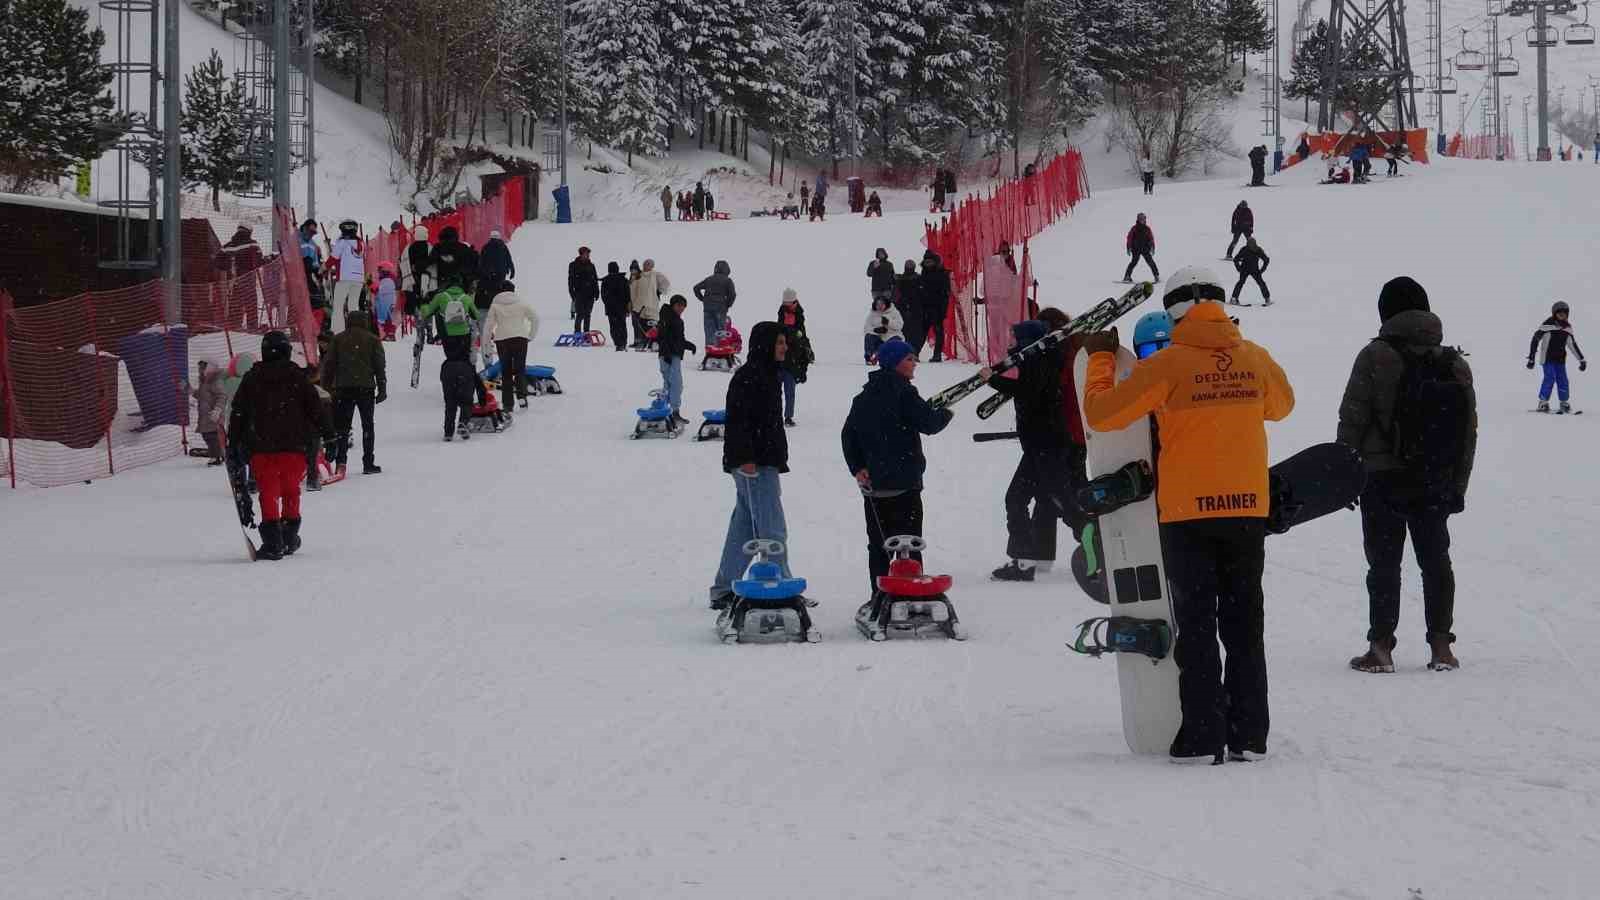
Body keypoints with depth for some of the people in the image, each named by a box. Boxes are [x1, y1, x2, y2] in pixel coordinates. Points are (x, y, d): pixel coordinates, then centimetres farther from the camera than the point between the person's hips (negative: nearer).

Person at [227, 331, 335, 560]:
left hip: (260, 446, 0)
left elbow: (238, 413, 5)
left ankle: (273, 542, -13)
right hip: (293, 446, 0)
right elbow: (316, 408, -1)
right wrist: (329, 435, 5)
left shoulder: (251, 378, 3)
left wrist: (233, 445, 11)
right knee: (291, 490, 15)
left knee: (268, 492, -1)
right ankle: (289, 538, 20)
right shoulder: (298, 377, 0)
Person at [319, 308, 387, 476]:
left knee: (342, 426, 2)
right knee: (367, 426, 8)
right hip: (366, 387, -1)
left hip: (343, 388, 1)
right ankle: (368, 463, 6)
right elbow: (379, 365, 2)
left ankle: (340, 461, -13)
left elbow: (328, 365, 5)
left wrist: (326, 387, 9)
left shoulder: (338, 339, 7)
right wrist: (382, 389, 4)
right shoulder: (372, 339, 5)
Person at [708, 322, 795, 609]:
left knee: (743, 529, 12)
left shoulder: (766, 374, 18)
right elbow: (738, 420, -21)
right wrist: (745, 457, -26)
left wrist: (777, 460, 27)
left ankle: (724, 590, 16)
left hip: (763, 462, 10)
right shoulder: (748, 376, -14)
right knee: (772, 530, -9)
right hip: (754, 465, -10)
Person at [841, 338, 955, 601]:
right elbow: (929, 423, -13)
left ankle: (878, 596, 9)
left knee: (878, 543, 10)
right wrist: (947, 414, 7)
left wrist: (857, 468, 4)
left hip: (872, 484, 6)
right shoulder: (903, 392, -12)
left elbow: (848, 434, 10)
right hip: (903, 481, -6)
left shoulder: (863, 397, 12)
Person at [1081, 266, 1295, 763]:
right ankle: (1248, 735, 10)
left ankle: (1203, 736, -2)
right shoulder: (1255, 358, 2)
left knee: (1197, 626, 2)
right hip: (1248, 508, 3)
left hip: (1188, 513, -3)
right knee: (1243, 624, 11)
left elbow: (1101, 413, -6)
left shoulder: (1167, 365, -10)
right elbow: (1281, 405, 23)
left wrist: (1100, 358, 10)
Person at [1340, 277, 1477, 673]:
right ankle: (1441, 646, 11)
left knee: (1384, 563, 0)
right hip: (1435, 481, 4)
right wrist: (1458, 485, 16)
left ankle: (1381, 648, -2)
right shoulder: (1455, 365, 6)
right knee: (1436, 560, 13)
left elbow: (1352, 419, -9)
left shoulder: (1375, 357, -8)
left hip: (1382, 477, -4)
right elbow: (1469, 431, 9)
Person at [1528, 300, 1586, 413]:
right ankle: (1543, 403, -7)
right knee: (1550, 378, -16)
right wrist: (1531, 358, -9)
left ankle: (1564, 403, 14)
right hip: (1547, 358, -5)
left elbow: (1573, 344, 18)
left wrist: (1582, 360, 18)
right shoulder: (1547, 325, -11)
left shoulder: (1567, 328, 7)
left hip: (1560, 359, 5)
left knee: (1562, 380, 0)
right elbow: (1535, 340, -8)